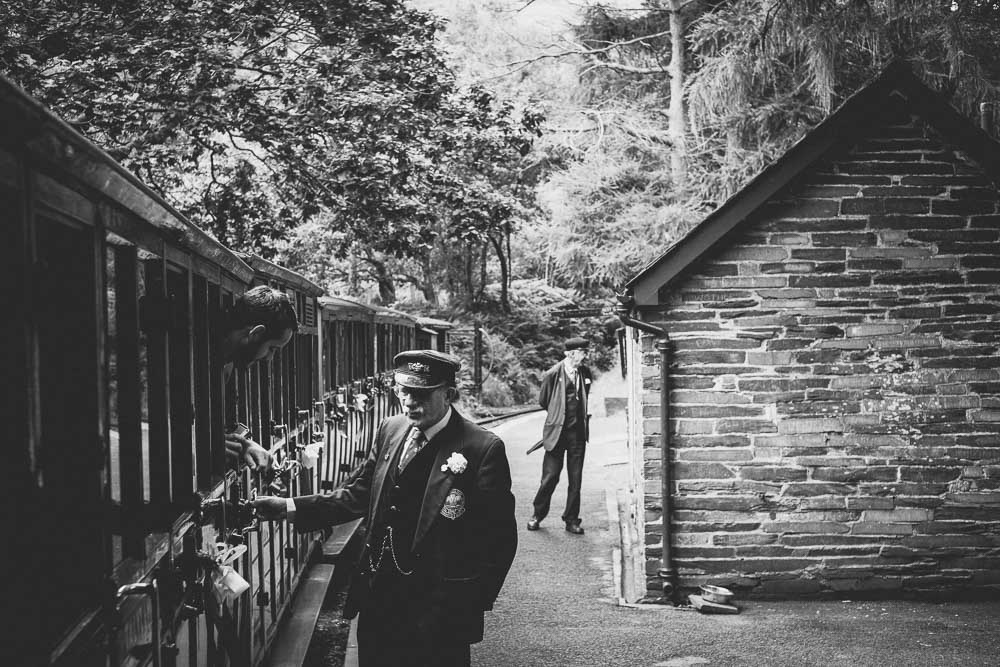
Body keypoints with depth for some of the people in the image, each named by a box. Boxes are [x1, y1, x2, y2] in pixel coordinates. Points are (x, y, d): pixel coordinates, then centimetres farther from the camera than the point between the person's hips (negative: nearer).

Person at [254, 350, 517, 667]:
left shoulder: (484, 449, -14)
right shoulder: (390, 430, 5)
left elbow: (499, 538, -13)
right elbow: (356, 495, 8)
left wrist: (469, 608, -16)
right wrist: (289, 507, -4)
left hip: (438, 611, -5)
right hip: (378, 599, 6)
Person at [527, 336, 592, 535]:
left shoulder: (584, 373, 6)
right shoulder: (552, 375, -8)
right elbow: (543, 400, 5)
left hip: (577, 433, 4)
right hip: (557, 432, -4)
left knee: (575, 479, 6)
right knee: (550, 477, -1)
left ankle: (572, 520, 14)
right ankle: (538, 515, 17)